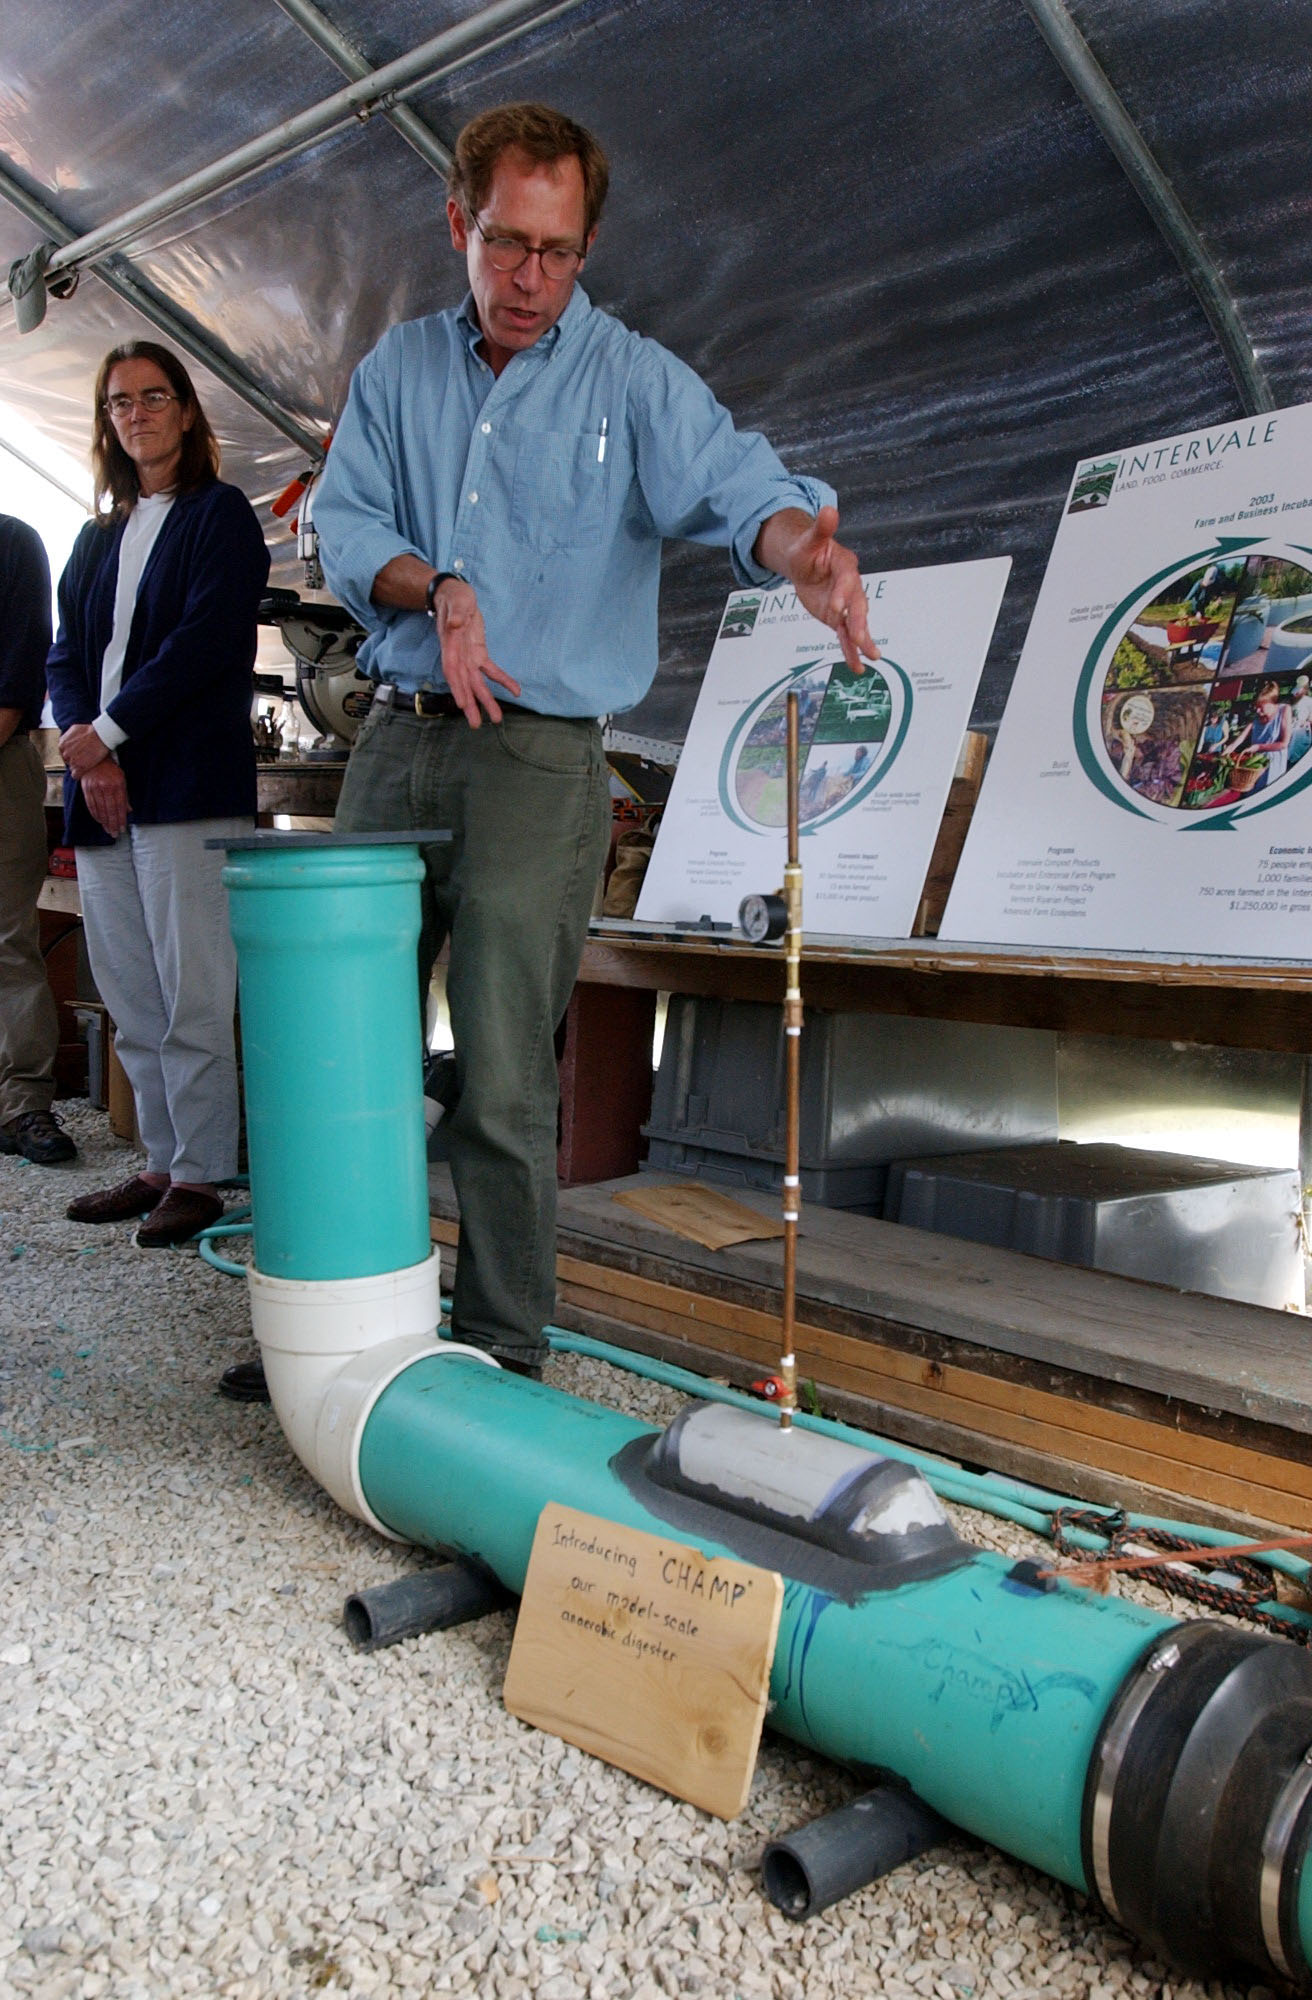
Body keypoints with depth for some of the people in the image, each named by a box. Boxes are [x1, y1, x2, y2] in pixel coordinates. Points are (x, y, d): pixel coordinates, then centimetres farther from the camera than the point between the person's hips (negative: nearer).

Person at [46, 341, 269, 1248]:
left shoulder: (221, 513, 4)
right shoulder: (97, 538, 22)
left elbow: (204, 643, -9)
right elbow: (67, 656, 14)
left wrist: (107, 732, -11)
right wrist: (84, 750, -5)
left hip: (188, 788, -6)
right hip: (102, 795, 7)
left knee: (193, 998, -7)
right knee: (131, 1001, 8)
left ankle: (200, 1174, 1)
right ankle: (163, 1163, 17)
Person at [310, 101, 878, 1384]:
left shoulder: (635, 381, 0)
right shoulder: (399, 368, 13)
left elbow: (733, 483, -17)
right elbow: (342, 518, 5)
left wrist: (800, 543, -40)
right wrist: (437, 586, -15)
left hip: (539, 760, -4)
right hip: (397, 741, 5)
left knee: (503, 1079, -6)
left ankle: (502, 1355, 9)